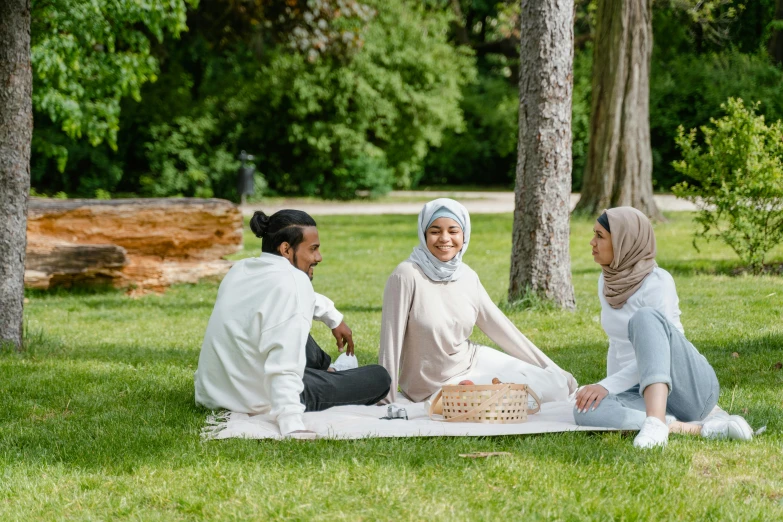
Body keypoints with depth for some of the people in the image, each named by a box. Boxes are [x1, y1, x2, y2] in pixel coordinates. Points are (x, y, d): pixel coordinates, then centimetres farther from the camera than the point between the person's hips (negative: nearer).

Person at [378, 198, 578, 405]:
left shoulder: (467, 277, -1)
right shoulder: (407, 276, -20)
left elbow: (502, 328, 6)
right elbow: (391, 342, -19)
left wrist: (554, 371, 7)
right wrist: (387, 404, -20)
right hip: (435, 387, -6)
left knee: (557, 388, -3)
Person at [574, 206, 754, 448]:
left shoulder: (658, 283, -11)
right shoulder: (608, 282, 11)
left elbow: (654, 354, -18)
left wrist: (607, 386, -25)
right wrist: (611, 394, 16)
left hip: (691, 388, -6)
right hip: (644, 394, 6)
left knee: (645, 318, -34)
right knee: (586, 411, -28)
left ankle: (656, 422, -51)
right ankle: (694, 430, -30)